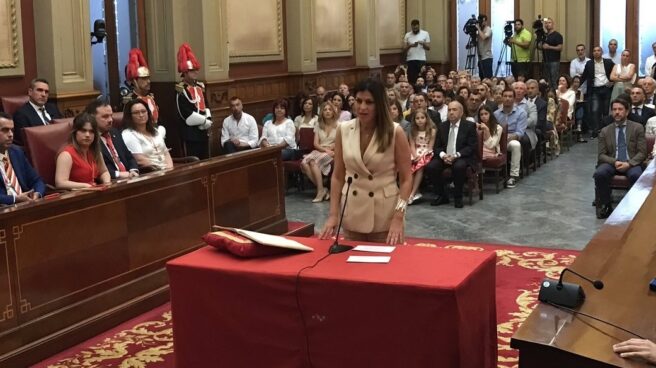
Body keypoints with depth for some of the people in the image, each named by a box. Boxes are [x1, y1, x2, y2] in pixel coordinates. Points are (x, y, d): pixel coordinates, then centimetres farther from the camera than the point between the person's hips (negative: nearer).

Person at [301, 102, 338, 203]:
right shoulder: (318, 125, 17)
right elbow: (316, 144, 8)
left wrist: (329, 148, -9)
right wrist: (325, 149, -9)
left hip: (332, 152, -4)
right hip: (319, 150, 4)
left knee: (313, 162, -33)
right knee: (304, 163, -28)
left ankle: (321, 190, -28)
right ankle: (321, 189, -25)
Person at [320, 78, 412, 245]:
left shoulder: (395, 132, -9)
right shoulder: (343, 130, -1)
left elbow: (406, 178, -7)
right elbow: (337, 176, 4)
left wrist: (398, 218, -16)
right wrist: (333, 214, -2)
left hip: (385, 217, -2)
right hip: (352, 215, 2)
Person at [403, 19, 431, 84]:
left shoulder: (425, 34, 6)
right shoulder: (407, 35, 9)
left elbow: (428, 48, 3)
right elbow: (404, 49, 5)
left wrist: (423, 44, -17)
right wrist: (410, 45, -14)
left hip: (421, 60, -1)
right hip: (410, 60, 1)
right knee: (411, 79, -3)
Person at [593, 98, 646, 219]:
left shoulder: (637, 128, 6)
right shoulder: (605, 131, 11)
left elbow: (642, 152, 1)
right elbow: (602, 154, 6)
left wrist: (629, 163, -17)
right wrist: (615, 162, -15)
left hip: (631, 164, -1)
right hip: (611, 163, 2)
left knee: (636, 175, -36)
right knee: (599, 173, -31)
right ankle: (605, 207, -14)